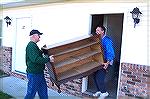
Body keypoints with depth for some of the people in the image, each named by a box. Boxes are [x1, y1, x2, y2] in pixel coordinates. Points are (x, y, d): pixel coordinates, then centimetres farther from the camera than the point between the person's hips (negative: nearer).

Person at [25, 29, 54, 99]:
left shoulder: (34, 45, 14)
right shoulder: (31, 46, -20)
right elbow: (35, 59, -30)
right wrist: (48, 59, -28)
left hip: (39, 73, 11)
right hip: (34, 74, -11)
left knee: (43, 90, 17)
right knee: (31, 93, 2)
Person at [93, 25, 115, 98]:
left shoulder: (107, 40, -19)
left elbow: (111, 53, -25)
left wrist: (107, 63, -33)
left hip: (105, 62, -8)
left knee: (99, 78, -10)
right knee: (95, 76, 8)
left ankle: (104, 92, 11)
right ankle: (99, 91, 27)